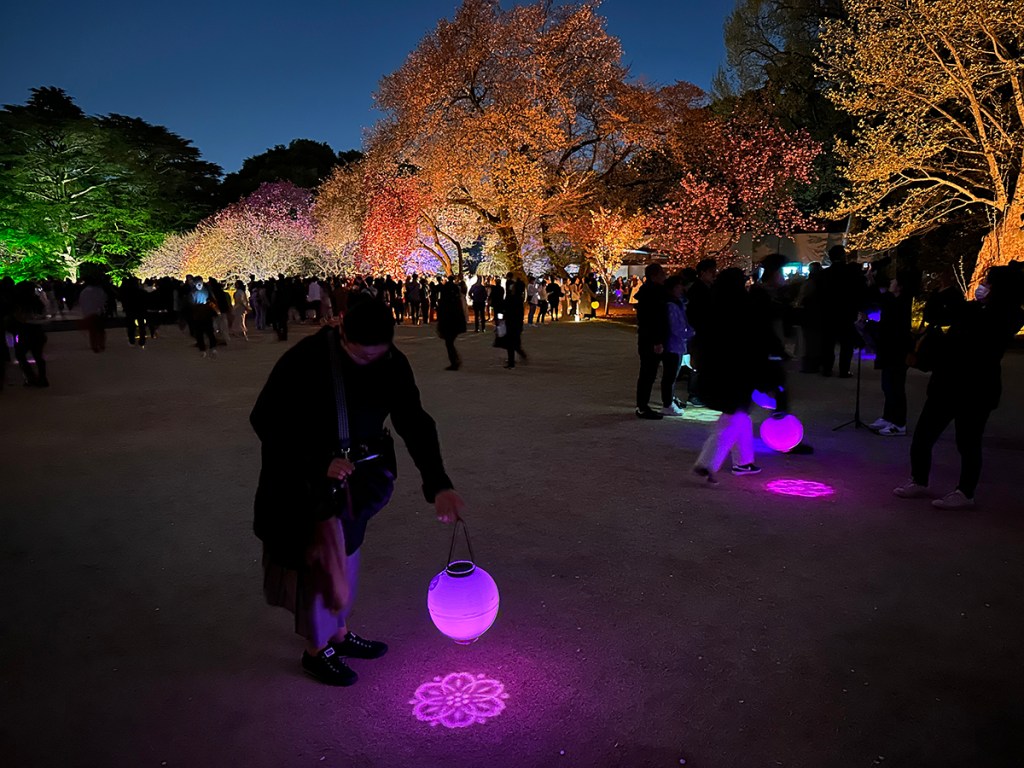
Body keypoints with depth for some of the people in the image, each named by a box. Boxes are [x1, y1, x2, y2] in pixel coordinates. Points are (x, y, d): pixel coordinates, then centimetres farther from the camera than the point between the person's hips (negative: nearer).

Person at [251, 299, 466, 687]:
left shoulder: (392, 363, -13)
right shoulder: (305, 361, -26)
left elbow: (414, 423, -14)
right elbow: (265, 421, -20)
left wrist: (438, 485, -26)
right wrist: (320, 464, -29)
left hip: (353, 477, 5)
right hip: (306, 479, -5)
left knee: (345, 552, 19)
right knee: (322, 560, 4)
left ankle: (338, 632, 40)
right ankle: (316, 650, 26)